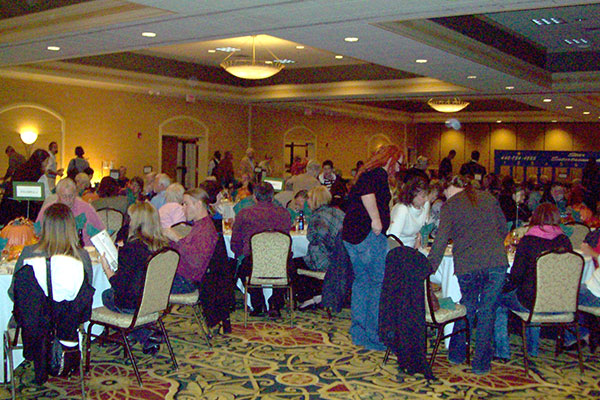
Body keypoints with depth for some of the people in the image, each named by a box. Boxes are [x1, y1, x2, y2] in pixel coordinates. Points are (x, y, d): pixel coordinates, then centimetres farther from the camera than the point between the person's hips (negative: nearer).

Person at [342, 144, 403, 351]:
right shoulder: (379, 173, -8)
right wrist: (376, 219, -28)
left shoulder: (366, 173, 21)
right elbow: (366, 192, -29)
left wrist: (384, 222, 35)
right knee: (379, 284, -2)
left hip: (351, 234, 10)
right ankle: (374, 337, 1)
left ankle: (358, 333, 21)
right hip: (369, 236, -10)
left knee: (361, 281, 15)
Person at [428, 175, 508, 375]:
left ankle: (456, 354, 28)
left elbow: (440, 242, 0)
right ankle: (481, 362, 14)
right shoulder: (488, 198, 17)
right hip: (496, 262, 1)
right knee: (487, 310, 10)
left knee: (467, 306, 19)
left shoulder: (450, 206, 7)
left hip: (467, 264, -1)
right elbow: (504, 229, 22)